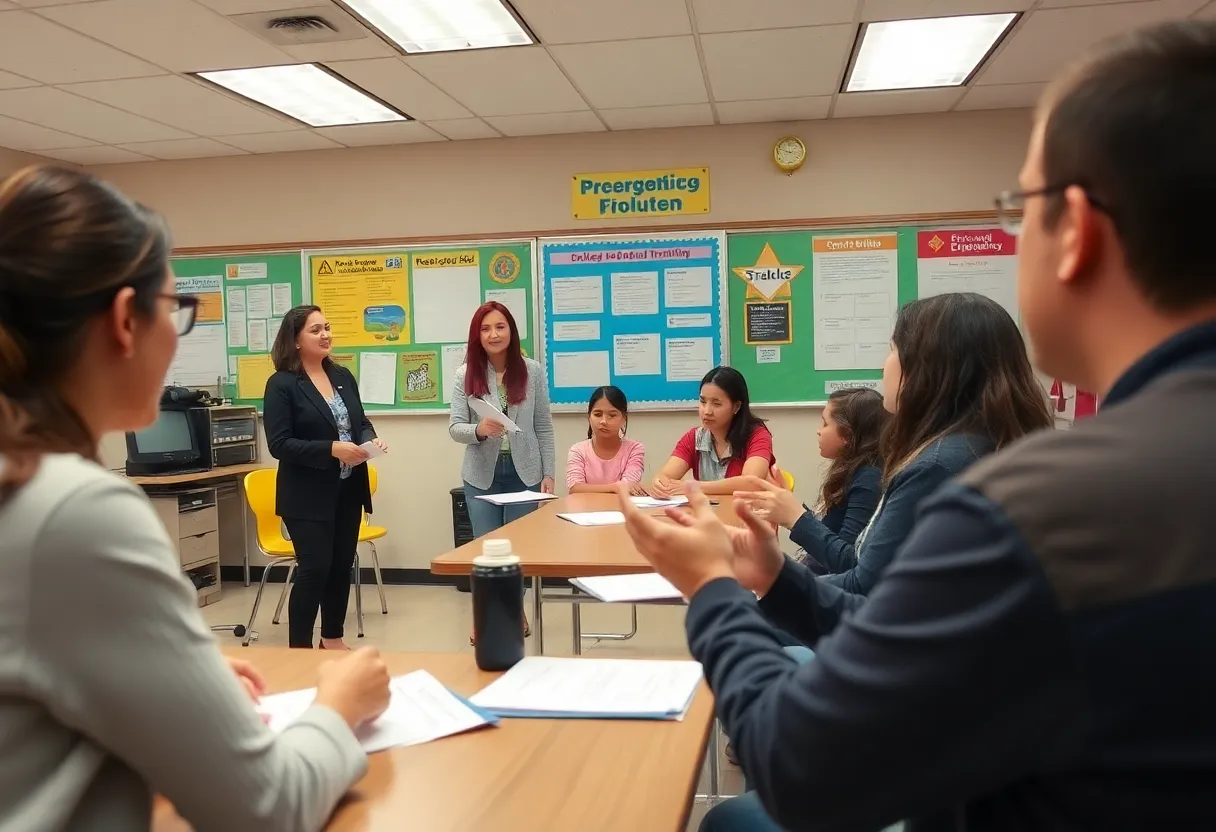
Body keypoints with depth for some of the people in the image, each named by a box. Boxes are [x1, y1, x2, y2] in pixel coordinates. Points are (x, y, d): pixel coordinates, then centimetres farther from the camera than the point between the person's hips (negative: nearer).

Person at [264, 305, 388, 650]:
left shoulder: (343, 376, 9)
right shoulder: (281, 384, -10)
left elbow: (361, 422, 17)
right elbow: (279, 444, -16)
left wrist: (371, 439, -6)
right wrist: (331, 449, -24)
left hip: (348, 490, 7)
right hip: (308, 496, -6)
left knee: (342, 566, 14)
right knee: (314, 570, -6)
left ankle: (332, 639, 29)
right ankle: (300, 650, 6)